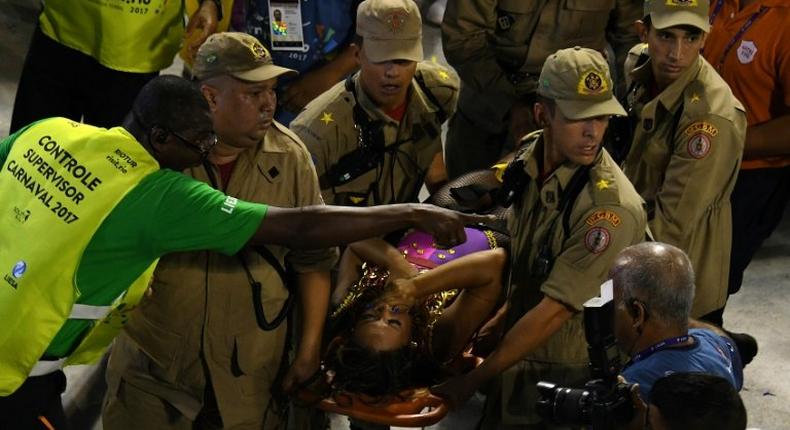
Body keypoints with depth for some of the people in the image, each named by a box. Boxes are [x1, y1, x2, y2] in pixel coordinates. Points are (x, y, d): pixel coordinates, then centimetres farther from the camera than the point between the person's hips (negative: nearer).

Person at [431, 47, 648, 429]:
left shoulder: (612, 207, -27)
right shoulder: (531, 157, -5)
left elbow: (555, 311, -25)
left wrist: (472, 380, -20)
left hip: (565, 372, -6)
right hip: (519, 349, 6)